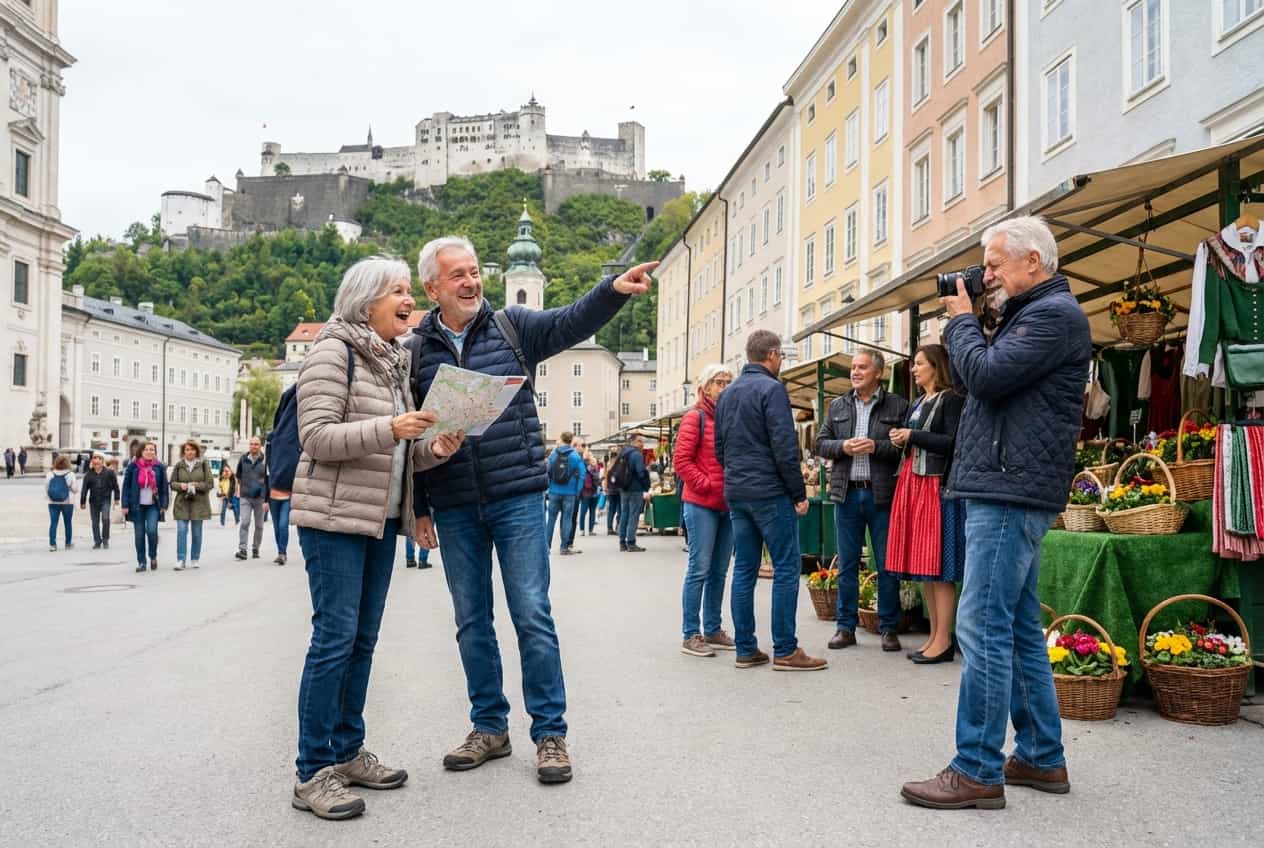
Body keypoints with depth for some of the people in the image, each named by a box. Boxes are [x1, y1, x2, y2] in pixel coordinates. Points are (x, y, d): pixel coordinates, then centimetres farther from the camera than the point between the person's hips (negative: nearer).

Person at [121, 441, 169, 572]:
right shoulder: (133, 467, 0)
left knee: (151, 530, -15)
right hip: (137, 506, 1)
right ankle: (141, 562, 12)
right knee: (139, 534, 3)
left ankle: (153, 557, 8)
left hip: (153, 505, -1)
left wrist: (164, 505, -1)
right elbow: (126, 486, 1)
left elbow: (164, 487, 4)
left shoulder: (160, 467, 3)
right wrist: (125, 505, -4)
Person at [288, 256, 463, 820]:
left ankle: (346, 752, 21)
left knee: (362, 638, 11)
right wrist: (389, 428, -26)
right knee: (335, 636, -8)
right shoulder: (333, 351, -7)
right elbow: (317, 436, -16)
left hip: (381, 518, 8)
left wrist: (434, 448, -1)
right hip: (335, 515, -8)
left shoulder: (395, 362, 16)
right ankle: (311, 773, -1)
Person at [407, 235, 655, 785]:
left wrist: (614, 290, -34)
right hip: (454, 510, 2)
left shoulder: (512, 326, 2)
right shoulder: (416, 349, 5)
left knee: (532, 615, -1)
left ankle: (550, 733, 10)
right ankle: (489, 727, 26)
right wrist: (419, 508, 6)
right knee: (471, 622, 11)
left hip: (517, 498, -2)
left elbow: (571, 323, -14)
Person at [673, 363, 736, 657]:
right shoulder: (695, 418, -5)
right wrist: (706, 486, -12)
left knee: (719, 571, 10)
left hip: (728, 505, 6)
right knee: (700, 570, -5)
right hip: (701, 505, -6)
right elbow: (681, 460, -10)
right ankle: (691, 635, 1)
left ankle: (713, 630, 19)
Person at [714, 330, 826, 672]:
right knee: (786, 568, -2)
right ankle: (785, 650, -1)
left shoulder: (726, 394, 15)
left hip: (735, 493, 8)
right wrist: (799, 493, -8)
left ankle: (745, 649, 11)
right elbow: (784, 447, -14)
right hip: (770, 492, -8)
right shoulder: (771, 388, -9)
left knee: (744, 569, 8)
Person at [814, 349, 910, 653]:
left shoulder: (897, 405, 2)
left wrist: (876, 446, -17)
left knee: (887, 566, 3)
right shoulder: (837, 406, 12)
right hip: (847, 494, 3)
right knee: (847, 565, 8)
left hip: (882, 494, -3)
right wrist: (843, 447, -8)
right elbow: (820, 444, 10)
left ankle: (889, 628, 13)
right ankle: (845, 627, 15)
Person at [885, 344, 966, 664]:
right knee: (922, 566, 8)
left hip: (937, 486, -9)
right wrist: (901, 440, 5)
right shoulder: (919, 403, 20)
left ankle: (943, 641, -2)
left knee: (938, 567, -7)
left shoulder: (951, 400, -5)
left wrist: (912, 436, -12)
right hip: (912, 484, 9)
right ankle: (934, 635, 14)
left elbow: (954, 443, -16)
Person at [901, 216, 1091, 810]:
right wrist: (968, 326, 12)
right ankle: (1041, 757, 23)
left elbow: (984, 376, -18)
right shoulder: (1031, 314, 22)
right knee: (1019, 629, 14)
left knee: (983, 627, -10)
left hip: (1011, 492, -11)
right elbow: (984, 379, 24)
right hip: (1007, 492, 11)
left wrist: (961, 321, -2)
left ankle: (977, 772, -5)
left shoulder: (1054, 313, -10)